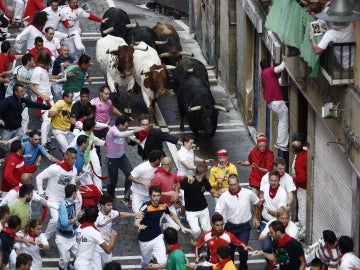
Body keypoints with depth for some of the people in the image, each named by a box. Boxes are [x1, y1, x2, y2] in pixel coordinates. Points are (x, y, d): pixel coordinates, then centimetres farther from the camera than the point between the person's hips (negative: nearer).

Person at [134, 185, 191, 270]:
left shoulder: (163, 205, -9)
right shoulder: (146, 207, -24)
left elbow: (172, 215, 14)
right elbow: (136, 222, -33)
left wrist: (182, 227, 12)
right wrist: (140, 226, -57)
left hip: (157, 237, 2)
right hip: (145, 240, -2)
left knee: (163, 262, -15)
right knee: (145, 262, 19)